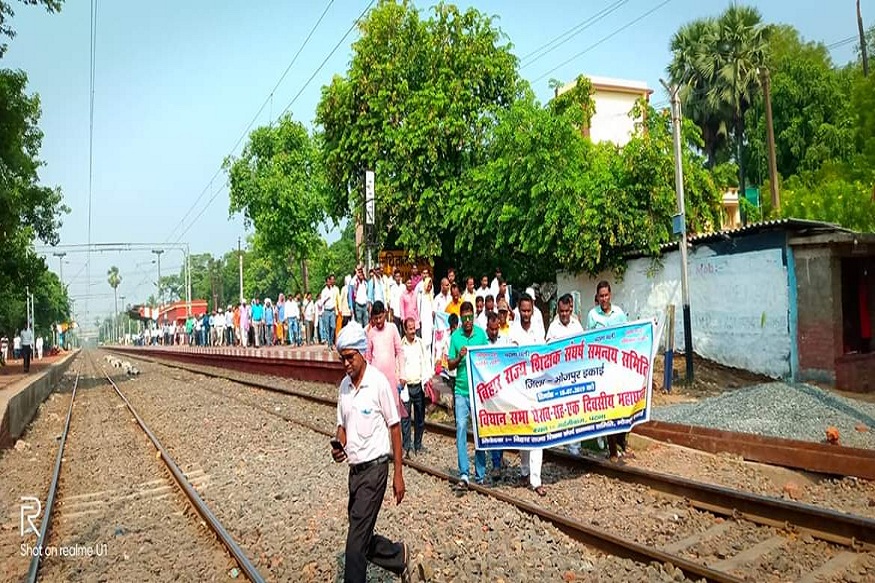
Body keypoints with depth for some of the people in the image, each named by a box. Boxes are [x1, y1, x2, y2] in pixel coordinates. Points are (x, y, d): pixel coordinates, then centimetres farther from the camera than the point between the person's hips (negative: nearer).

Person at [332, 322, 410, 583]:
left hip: (374, 467, -7)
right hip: (354, 468, 7)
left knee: (356, 539, -5)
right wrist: (339, 447, -7)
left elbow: (394, 427, -9)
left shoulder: (379, 382, -13)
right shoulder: (344, 386, 6)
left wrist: (398, 473, -9)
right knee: (362, 537, 15)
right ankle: (399, 556, 38)